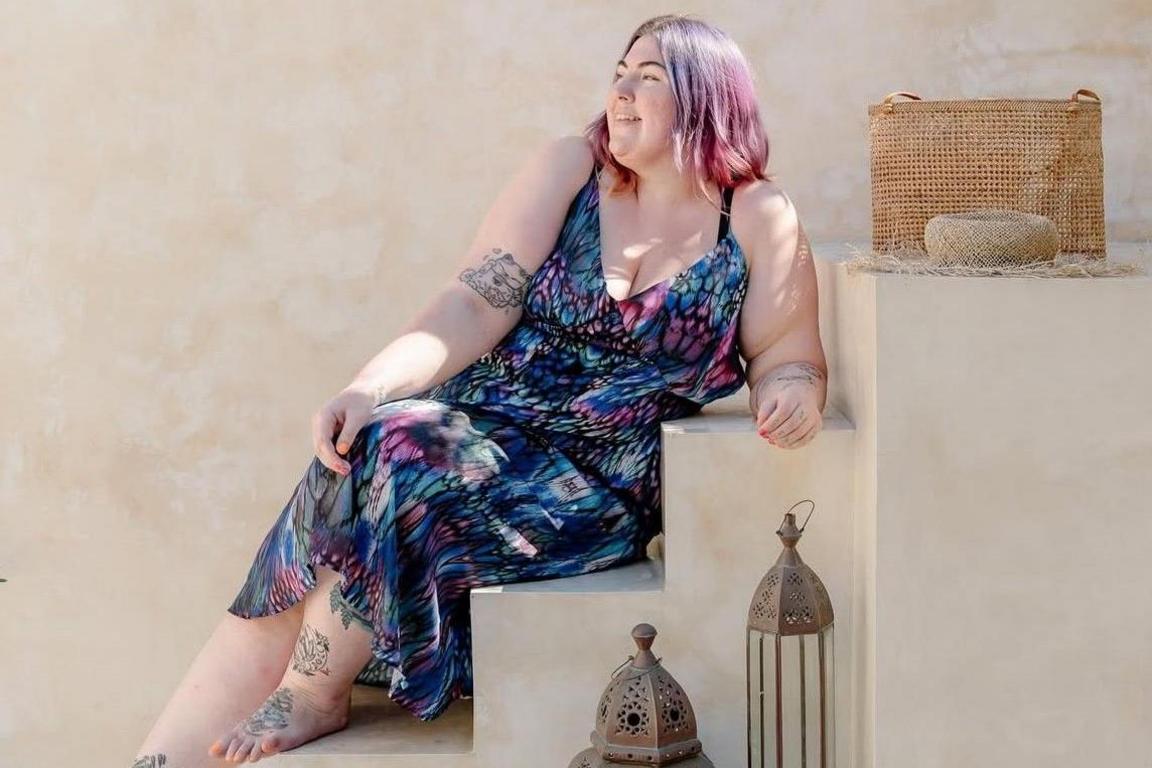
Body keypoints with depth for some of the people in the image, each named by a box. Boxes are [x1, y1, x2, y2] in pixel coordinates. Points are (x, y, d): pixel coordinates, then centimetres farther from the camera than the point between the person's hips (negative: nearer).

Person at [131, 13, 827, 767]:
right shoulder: (570, 170, 6)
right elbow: (477, 307, -1)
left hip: (598, 490, -3)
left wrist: (793, 391, -22)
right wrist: (370, 387, -17)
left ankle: (312, 697, -13)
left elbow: (789, 359, 3)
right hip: (483, 425, 3)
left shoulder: (758, 219, 2)